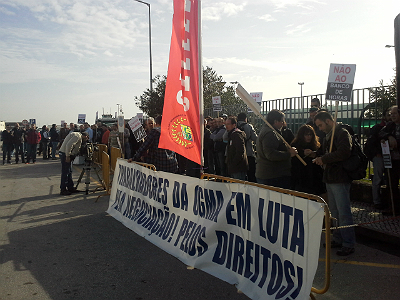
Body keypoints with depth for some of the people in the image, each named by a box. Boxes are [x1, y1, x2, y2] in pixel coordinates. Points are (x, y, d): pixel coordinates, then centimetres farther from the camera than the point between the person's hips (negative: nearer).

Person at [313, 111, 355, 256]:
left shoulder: (343, 133, -11)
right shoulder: (328, 136, 18)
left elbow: (344, 153, -24)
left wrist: (324, 159, -17)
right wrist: (320, 159, 5)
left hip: (340, 179, -9)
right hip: (330, 179, 10)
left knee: (343, 212, -5)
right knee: (335, 212, 16)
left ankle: (348, 244, 4)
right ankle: (338, 239, 26)